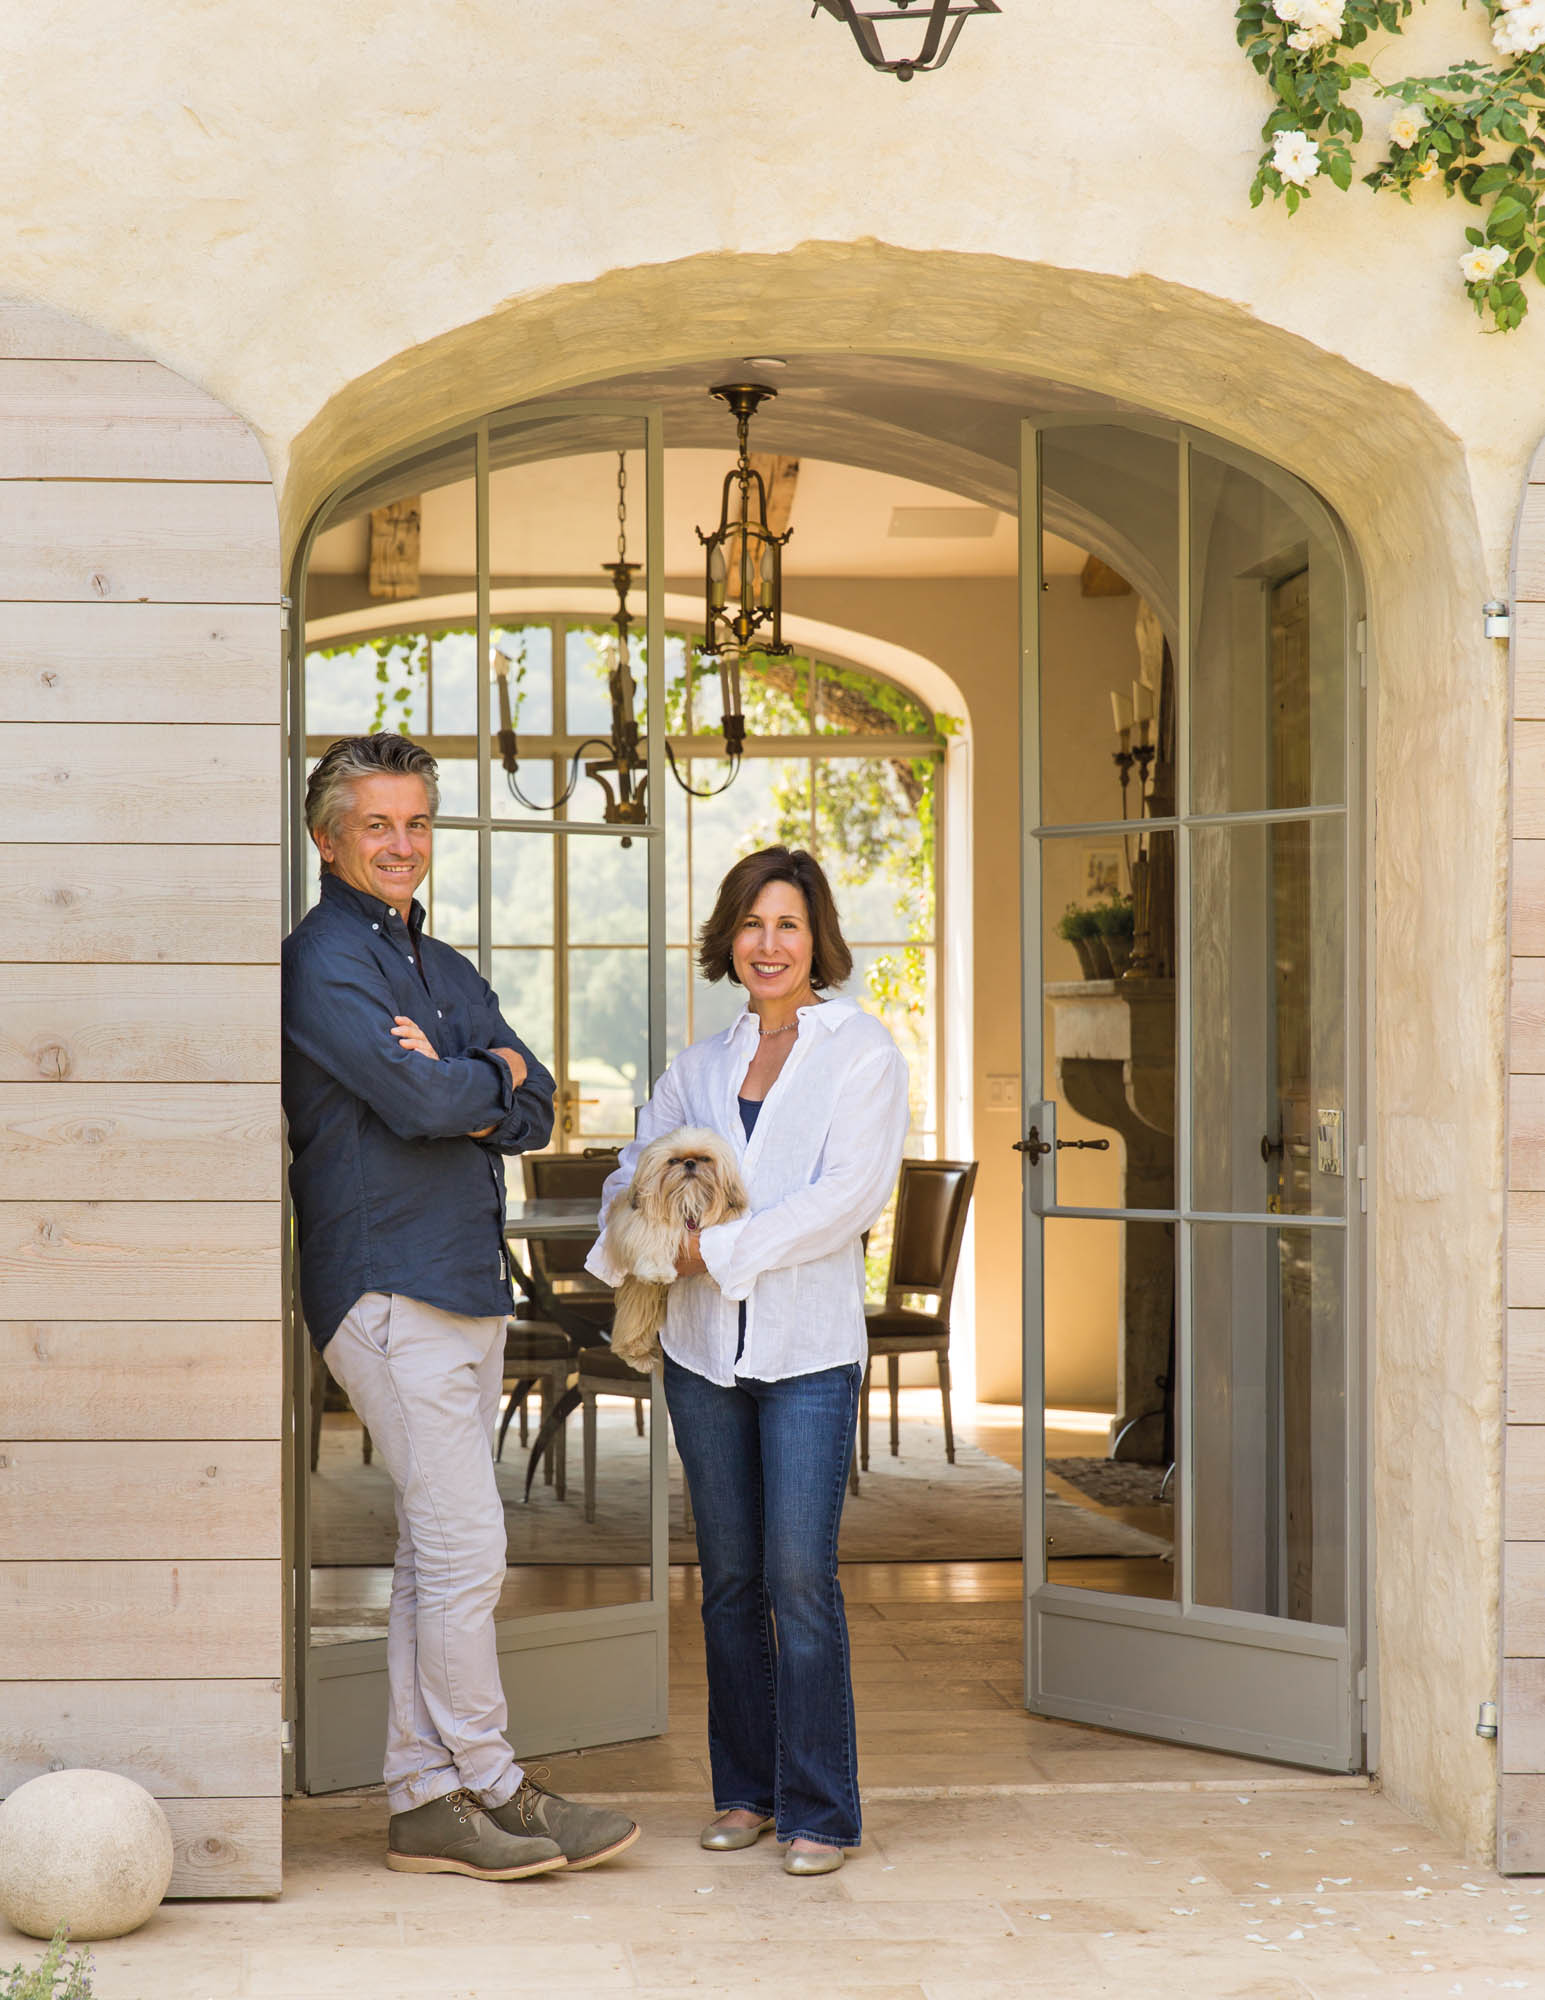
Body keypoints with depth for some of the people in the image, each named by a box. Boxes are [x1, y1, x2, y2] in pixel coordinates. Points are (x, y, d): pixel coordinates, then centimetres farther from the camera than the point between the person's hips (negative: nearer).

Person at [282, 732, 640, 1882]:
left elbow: (534, 1111, 8)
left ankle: (425, 1802, 14)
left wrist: (452, 1087, -10)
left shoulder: (444, 968, 20)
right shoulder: (324, 960, -7)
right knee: (467, 1549, -7)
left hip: (467, 1288, 9)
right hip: (389, 1286, -9)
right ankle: (492, 1788, 4)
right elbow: (419, 1104, -19)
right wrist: (494, 1079, 0)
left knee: (437, 1555, 9)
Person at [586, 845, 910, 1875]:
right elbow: (634, 1170, 15)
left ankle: (821, 1810, 0)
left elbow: (850, 1192, -10)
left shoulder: (861, 1049, 0)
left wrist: (721, 1250, -15)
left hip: (810, 1345, -4)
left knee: (800, 1573, -9)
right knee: (731, 1576, 9)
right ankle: (745, 1790, 20)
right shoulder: (702, 1064, 15)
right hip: (704, 1345, 5)